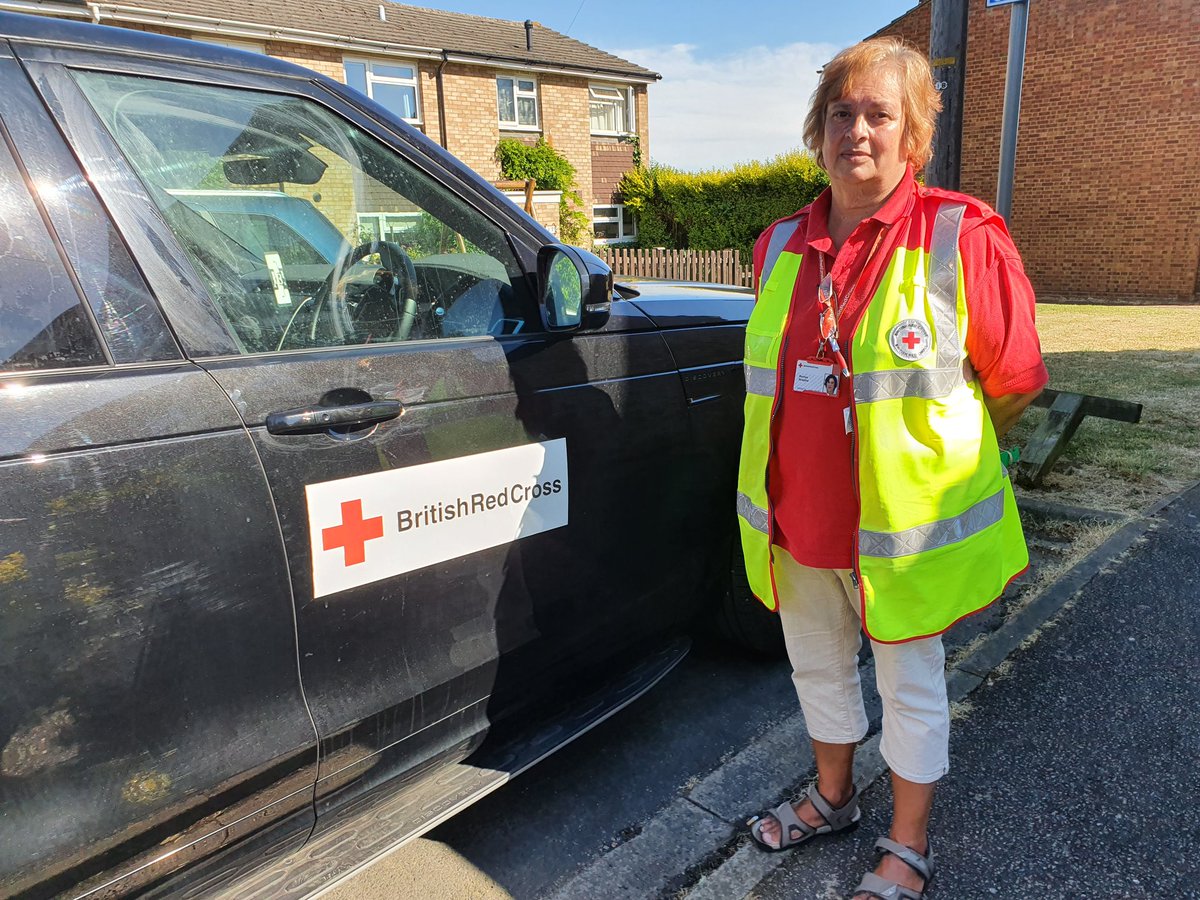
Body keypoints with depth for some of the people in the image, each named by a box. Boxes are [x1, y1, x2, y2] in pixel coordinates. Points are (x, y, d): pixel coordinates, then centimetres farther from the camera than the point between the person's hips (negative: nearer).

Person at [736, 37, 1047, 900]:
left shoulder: (962, 239, -12)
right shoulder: (781, 246, 3)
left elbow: (1014, 381, -2)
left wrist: (933, 450, 8)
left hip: (904, 523, -5)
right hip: (799, 519, 5)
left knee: (911, 688, 13)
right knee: (818, 668, 22)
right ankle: (833, 797, 47)